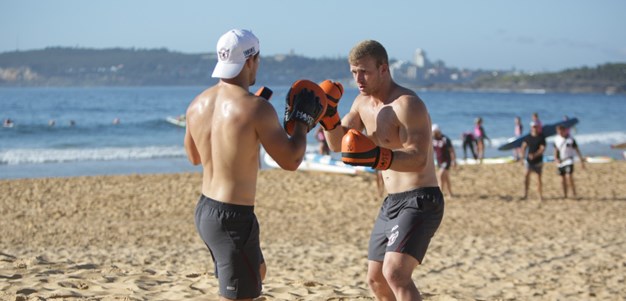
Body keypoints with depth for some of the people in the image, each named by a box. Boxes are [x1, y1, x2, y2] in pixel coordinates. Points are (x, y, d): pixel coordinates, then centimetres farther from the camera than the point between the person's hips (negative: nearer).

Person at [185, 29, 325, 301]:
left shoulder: (198, 104, 3)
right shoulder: (256, 108, -19)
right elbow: (291, 160, -12)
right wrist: (302, 119, 3)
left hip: (205, 209, 9)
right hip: (234, 218, -8)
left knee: (256, 272, 29)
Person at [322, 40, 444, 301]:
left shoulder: (407, 104, -19)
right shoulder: (363, 103, 8)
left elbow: (418, 159, -29)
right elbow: (337, 143, 13)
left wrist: (379, 158, -47)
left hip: (419, 202, -10)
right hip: (391, 203, 10)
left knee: (395, 273, -27)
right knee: (376, 279, 17)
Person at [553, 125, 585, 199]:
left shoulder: (571, 139, -9)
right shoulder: (556, 139, 4)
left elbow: (577, 150, -5)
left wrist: (582, 161, -6)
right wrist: (556, 158, -3)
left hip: (569, 161, -5)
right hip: (560, 162, 5)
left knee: (569, 176, -19)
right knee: (563, 179, 8)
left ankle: (574, 193, -11)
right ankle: (565, 195, 17)